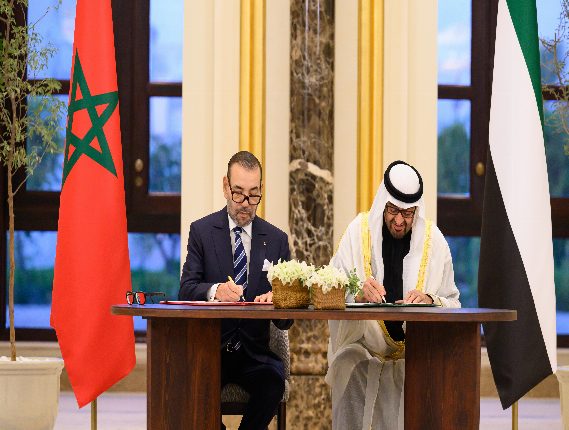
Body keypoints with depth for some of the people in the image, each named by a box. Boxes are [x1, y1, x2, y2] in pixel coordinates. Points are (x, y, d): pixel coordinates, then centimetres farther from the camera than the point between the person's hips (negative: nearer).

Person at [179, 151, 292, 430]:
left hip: (255, 351, 1)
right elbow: (186, 290, -6)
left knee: (272, 383, -31)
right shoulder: (202, 231, 5)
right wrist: (215, 291, -28)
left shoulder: (276, 239, 10)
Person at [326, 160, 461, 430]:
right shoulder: (358, 232, -1)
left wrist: (430, 300, -19)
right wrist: (359, 294, -25)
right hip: (361, 347, 0)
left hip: (416, 353, 0)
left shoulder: (433, 241, 1)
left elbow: (453, 304, 2)